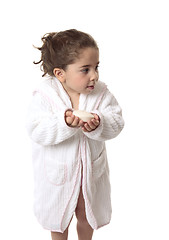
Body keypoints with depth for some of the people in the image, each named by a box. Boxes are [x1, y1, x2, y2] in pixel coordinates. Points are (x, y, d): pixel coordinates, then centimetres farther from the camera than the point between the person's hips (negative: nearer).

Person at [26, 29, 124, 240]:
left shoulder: (101, 93, -13)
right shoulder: (45, 95, -21)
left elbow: (116, 123, -17)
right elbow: (36, 131, -28)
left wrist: (98, 125, -38)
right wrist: (64, 124, -44)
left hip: (91, 170, 3)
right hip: (58, 172, -2)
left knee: (87, 215, 26)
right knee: (58, 216, 23)